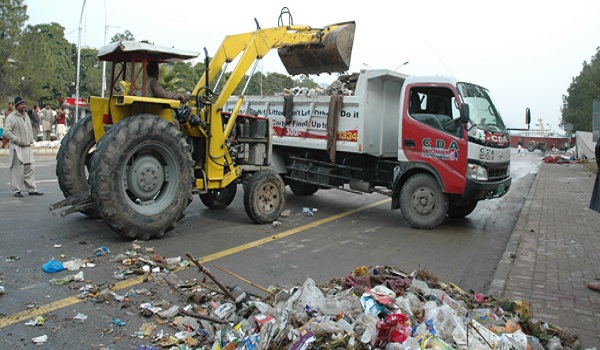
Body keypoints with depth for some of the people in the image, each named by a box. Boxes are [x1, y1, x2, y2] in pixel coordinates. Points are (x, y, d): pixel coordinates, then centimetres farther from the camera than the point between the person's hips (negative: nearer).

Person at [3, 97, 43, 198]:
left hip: (27, 147, 7)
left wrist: (31, 140, 12)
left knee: (30, 168, 8)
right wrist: (18, 140, -15)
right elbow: (6, 132, -14)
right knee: (18, 169, -4)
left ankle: (32, 189, 15)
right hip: (17, 148, -7)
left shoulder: (26, 116, 16)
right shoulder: (11, 117, -9)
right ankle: (17, 190, 6)